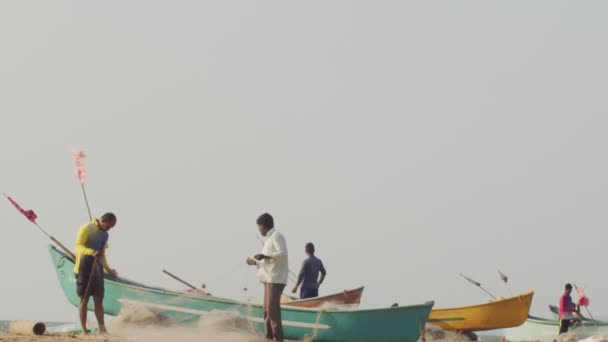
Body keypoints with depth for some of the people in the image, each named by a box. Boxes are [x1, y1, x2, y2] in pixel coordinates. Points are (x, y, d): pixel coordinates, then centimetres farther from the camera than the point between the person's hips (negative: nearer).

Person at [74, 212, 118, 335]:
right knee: (84, 299, -3)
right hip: (84, 268, -7)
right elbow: (78, 246, -19)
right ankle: (84, 330, -1)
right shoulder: (86, 229, -7)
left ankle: (102, 329, -2)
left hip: (97, 269, 7)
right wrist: (92, 252, -34)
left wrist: (108, 269, 25)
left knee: (99, 299, 2)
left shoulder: (105, 235, 16)